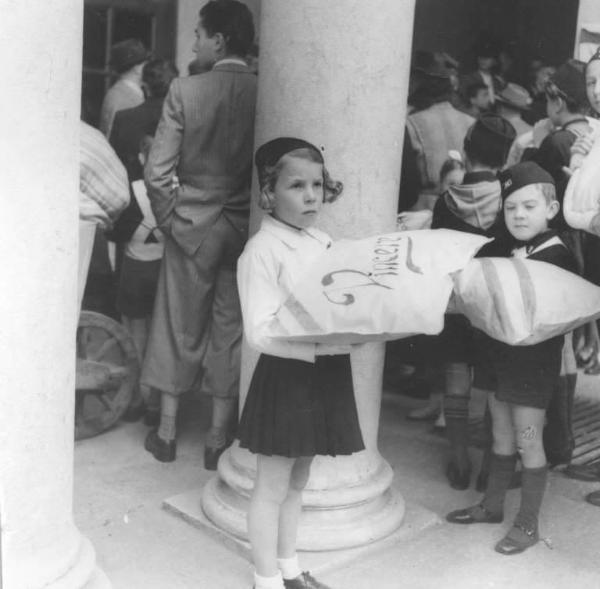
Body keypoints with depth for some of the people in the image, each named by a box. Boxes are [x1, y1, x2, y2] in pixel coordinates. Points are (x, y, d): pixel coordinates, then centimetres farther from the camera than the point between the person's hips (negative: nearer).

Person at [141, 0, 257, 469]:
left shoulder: (186, 90, -11)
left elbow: (157, 172, -12)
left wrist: (169, 218, 3)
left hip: (191, 225, -1)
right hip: (246, 229, 1)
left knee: (179, 329, 13)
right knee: (230, 333, 11)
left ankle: (167, 434, 25)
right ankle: (219, 440, 20)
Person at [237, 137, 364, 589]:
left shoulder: (325, 243, 7)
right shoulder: (262, 251, -15)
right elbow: (261, 333, -21)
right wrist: (325, 343, -28)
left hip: (327, 374, 7)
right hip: (287, 377, -7)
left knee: (297, 482, 21)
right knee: (273, 487, 8)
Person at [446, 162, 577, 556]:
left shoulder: (557, 256, -14)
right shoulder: (507, 254, 8)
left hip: (535, 363, -7)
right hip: (502, 356, 7)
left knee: (528, 441, 2)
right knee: (502, 437, 18)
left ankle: (528, 524, 14)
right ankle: (492, 505, 33)